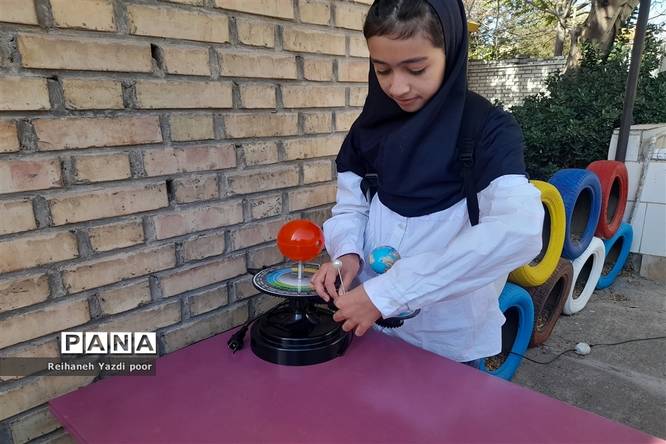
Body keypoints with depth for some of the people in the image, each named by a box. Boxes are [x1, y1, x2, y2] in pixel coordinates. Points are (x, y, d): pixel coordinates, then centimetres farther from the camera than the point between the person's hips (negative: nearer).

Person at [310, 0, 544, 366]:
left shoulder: (488, 130, -16)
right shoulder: (371, 127, -2)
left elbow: (520, 232, -31)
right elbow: (350, 208, 5)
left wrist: (387, 292, -34)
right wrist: (346, 252, -19)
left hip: (450, 339, -3)